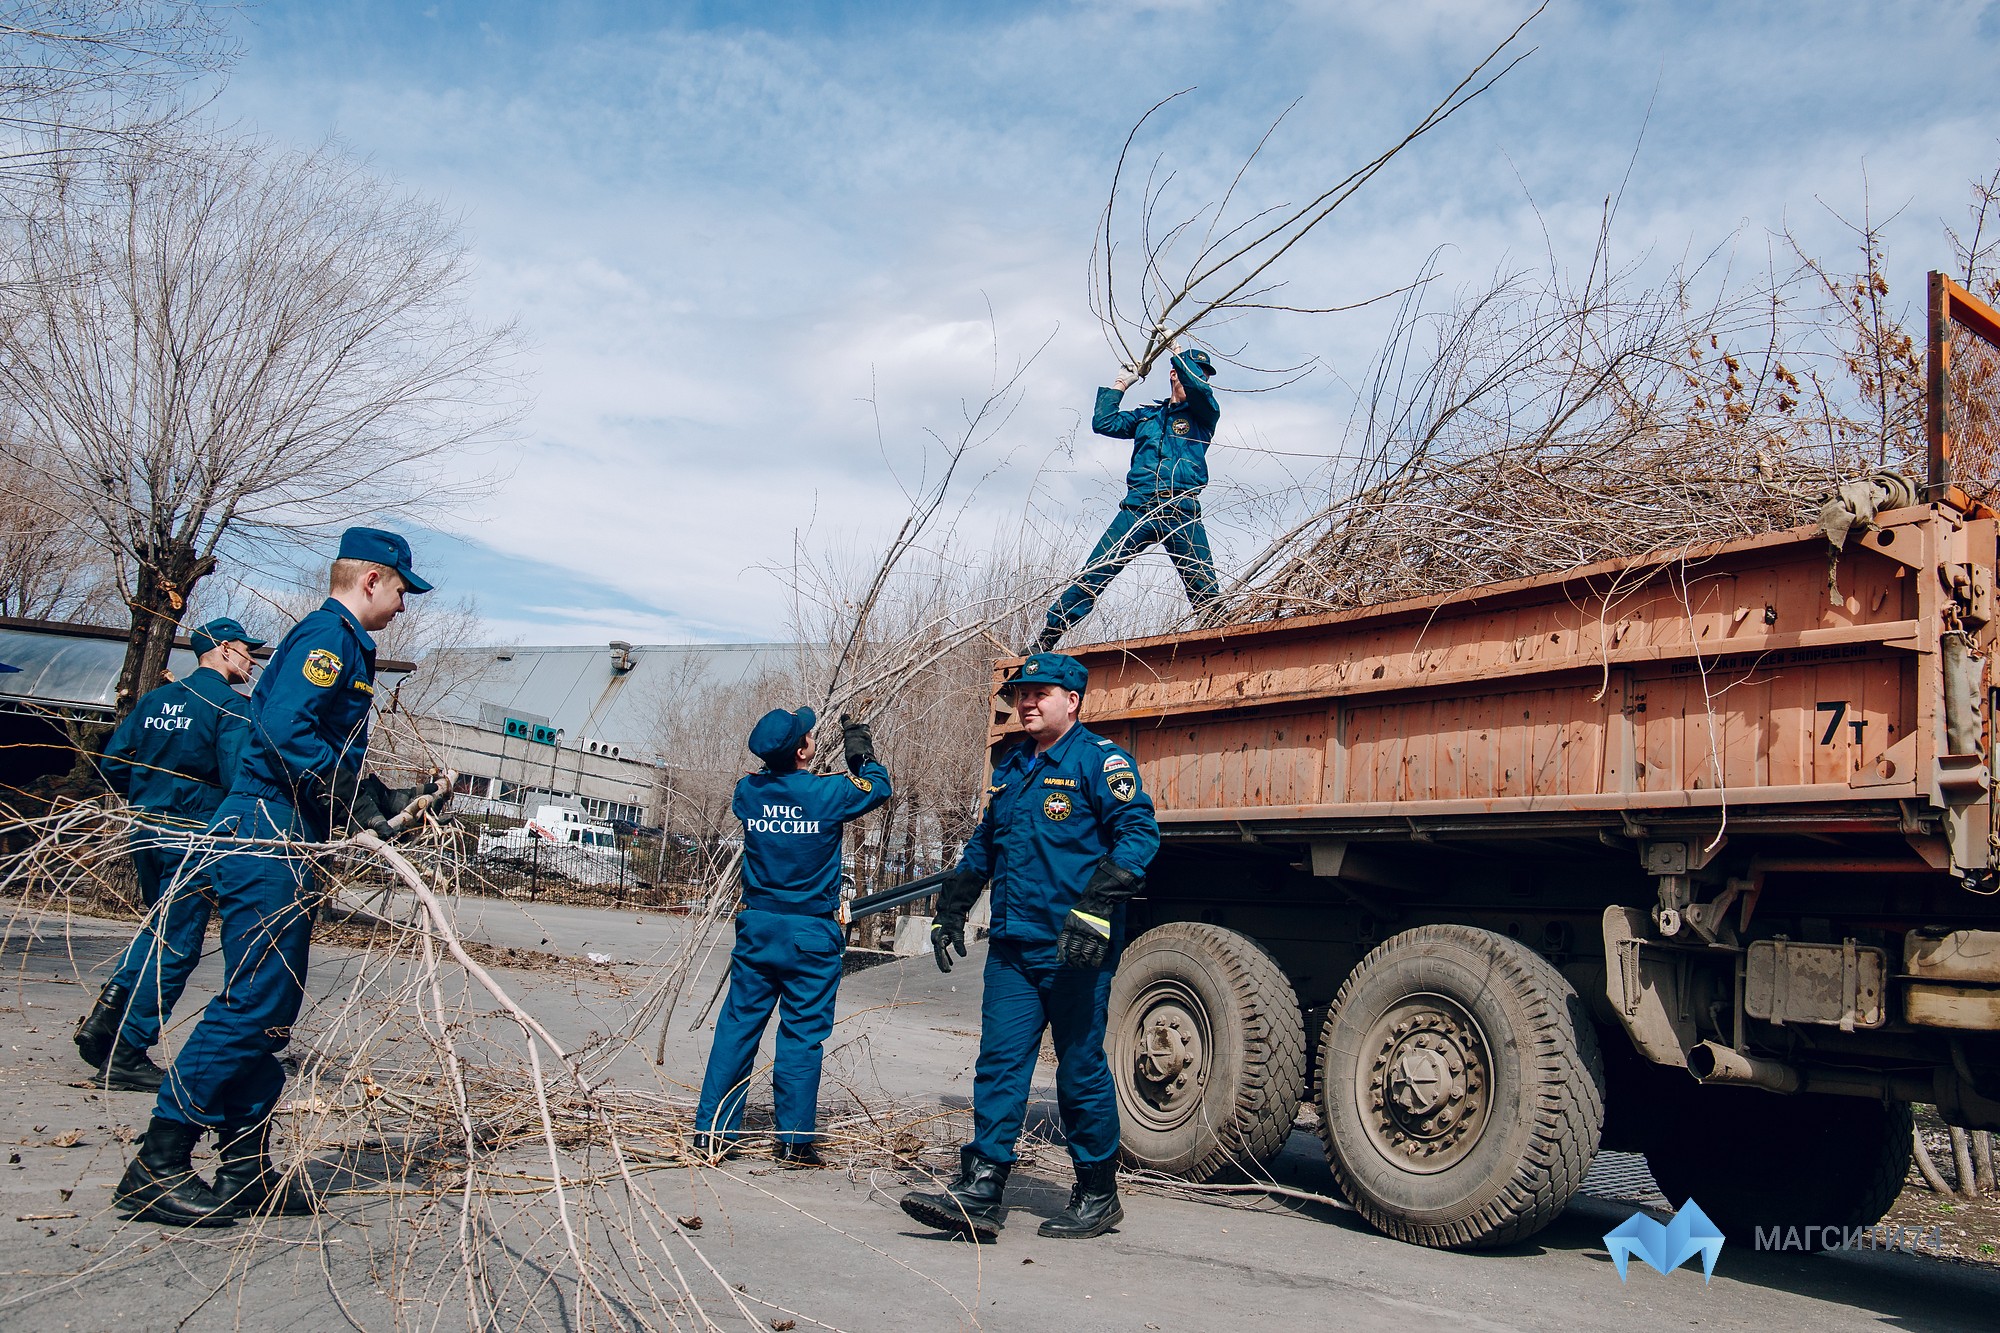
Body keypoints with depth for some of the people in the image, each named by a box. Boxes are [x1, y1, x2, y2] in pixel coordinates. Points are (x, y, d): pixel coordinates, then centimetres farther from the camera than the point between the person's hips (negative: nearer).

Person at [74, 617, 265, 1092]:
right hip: (195, 838, -8)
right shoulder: (230, 706, -10)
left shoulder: (154, 700, 12)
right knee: (176, 947, 0)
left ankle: (109, 1010, 7)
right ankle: (125, 1055, 3)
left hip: (145, 833, 8)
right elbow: (239, 778, -20)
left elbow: (113, 763, 11)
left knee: (158, 928, 25)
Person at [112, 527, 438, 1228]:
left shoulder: (342, 643, 23)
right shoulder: (329, 633, -8)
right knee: (253, 1004, -10)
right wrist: (362, 802, -19)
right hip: (271, 836, -11)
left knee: (271, 1011, 11)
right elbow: (286, 732, -22)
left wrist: (390, 798, 19)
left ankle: (246, 1172, 17)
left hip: (281, 848, 11)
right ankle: (156, 1169, -4)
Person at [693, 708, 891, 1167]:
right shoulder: (828, 793, -12)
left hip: (757, 928, 4)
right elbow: (878, 786, 8)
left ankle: (712, 1131, 13)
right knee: (802, 1035, 3)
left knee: (738, 1026, 10)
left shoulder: (747, 791, -2)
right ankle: (795, 1141, 9)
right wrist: (860, 748, 21)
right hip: (811, 935, -4)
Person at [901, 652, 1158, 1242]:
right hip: (1012, 946, 7)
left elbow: (1139, 833, -16)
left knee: (1081, 1071, 4)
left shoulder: (1098, 760, -6)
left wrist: (1096, 910, -25)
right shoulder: (1011, 768, 18)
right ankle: (979, 1193, 5)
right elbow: (982, 846, 28)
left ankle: (1098, 1196, 19)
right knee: (999, 1065, 2)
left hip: (1073, 951, -6)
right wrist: (950, 912, 26)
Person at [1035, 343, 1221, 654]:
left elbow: (1199, 390, -6)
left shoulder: (1204, 415, 16)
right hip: (1138, 509, 1)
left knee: (1206, 593, -9)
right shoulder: (1147, 415, 24)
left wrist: (1179, 354, 4)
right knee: (1092, 577, -5)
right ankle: (1044, 642, -4)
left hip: (1182, 514, -1)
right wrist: (1119, 386, 19)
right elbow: (1103, 423, 15)